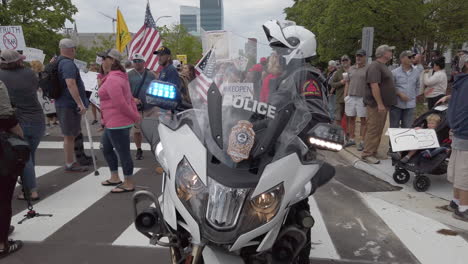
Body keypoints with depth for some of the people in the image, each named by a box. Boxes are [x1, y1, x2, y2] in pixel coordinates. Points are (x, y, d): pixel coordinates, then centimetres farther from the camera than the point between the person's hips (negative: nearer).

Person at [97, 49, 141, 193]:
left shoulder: (112, 80, -19)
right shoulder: (119, 77, 15)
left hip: (118, 124, -11)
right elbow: (130, 98, 15)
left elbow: (121, 103, -23)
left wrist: (135, 117, -12)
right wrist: (136, 114, 8)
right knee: (106, 149, 22)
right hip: (113, 123, 11)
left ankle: (129, 184, 11)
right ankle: (115, 178, 33)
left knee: (123, 153, -1)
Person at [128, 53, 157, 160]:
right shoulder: (129, 75, 1)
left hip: (151, 107, 1)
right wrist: (133, 99, -19)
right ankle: (139, 150, 23)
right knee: (137, 130, 7)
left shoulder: (151, 74, 6)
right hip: (136, 107, -1)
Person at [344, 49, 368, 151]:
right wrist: (345, 95, 9)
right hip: (350, 97, 5)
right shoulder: (351, 69, 15)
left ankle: (362, 142, 5)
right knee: (351, 119, 10)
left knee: (363, 120, 0)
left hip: (362, 98, -5)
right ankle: (351, 139, 21)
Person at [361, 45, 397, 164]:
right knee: (373, 130, -8)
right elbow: (374, 86, -22)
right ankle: (367, 154, -3)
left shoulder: (383, 66, 19)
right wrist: (380, 104, -24)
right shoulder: (375, 66, -13)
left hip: (383, 104, 10)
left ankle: (373, 152, 19)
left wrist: (384, 104, 19)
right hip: (376, 104, -10)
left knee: (379, 130, 12)